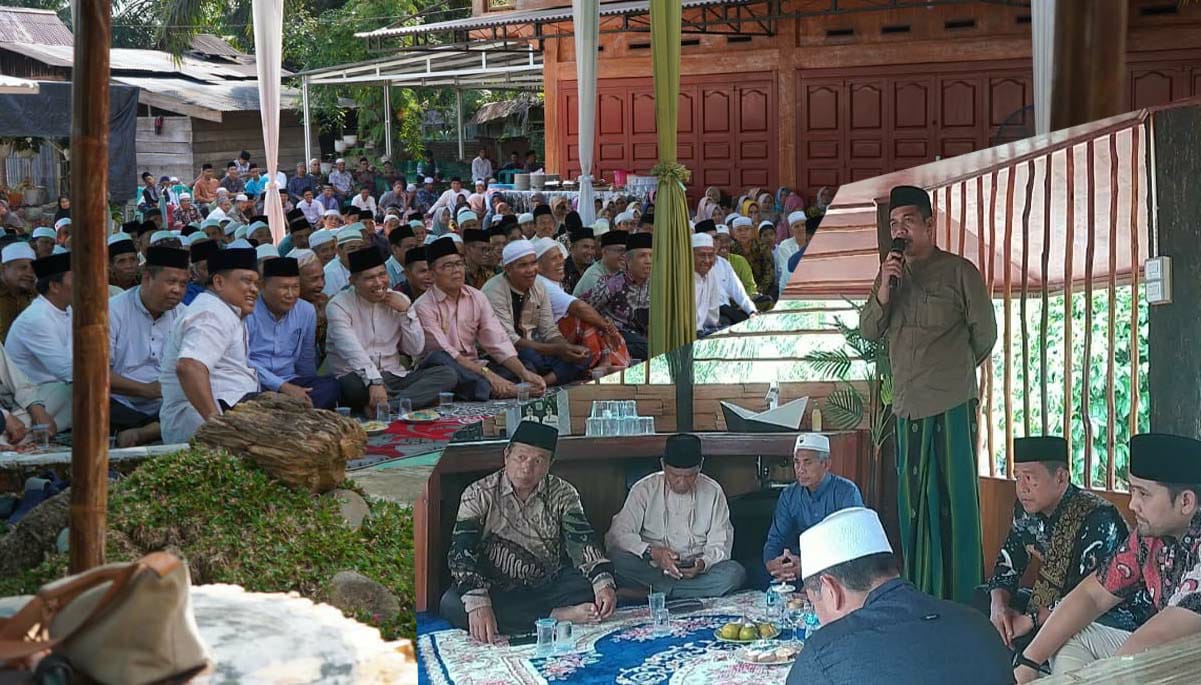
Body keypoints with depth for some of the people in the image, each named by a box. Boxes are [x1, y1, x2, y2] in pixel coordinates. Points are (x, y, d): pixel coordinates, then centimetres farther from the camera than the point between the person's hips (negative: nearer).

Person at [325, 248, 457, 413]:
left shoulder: (399, 300, 10)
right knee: (353, 384, -41)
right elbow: (351, 350, -24)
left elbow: (415, 350, 8)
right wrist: (374, 382, -38)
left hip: (394, 377, 5)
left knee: (447, 375, -19)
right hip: (360, 380, -5)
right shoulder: (339, 305, -7)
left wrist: (406, 311, -4)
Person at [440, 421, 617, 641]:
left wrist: (603, 583, -32)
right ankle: (559, 616, -32)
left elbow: (582, 542, -12)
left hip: (549, 587, 1)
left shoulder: (563, 495, 0)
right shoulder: (478, 495, -7)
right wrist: (478, 604, -34)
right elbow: (462, 552, -17)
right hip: (496, 589, 0)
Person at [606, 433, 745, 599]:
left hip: (695, 572, 2)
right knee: (618, 559, -30)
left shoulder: (712, 492, 4)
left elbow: (719, 545, 4)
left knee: (734, 572, -28)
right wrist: (652, 552, -25)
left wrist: (703, 563, -19)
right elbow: (617, 534, -7)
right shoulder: (644, 489, 0)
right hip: (651, 569, -1)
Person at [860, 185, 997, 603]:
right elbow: (869, 331, 8)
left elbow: (985, 333, 4)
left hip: (952, 405, -5)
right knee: (913, 504, 8)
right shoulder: (891, 274, 15)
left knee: (954, 501, -4)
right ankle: (918, 598, 15)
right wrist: (882, 292, -8)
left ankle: (960, 599, -1)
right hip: (908, 406, 6)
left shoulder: (959, 271, -1)